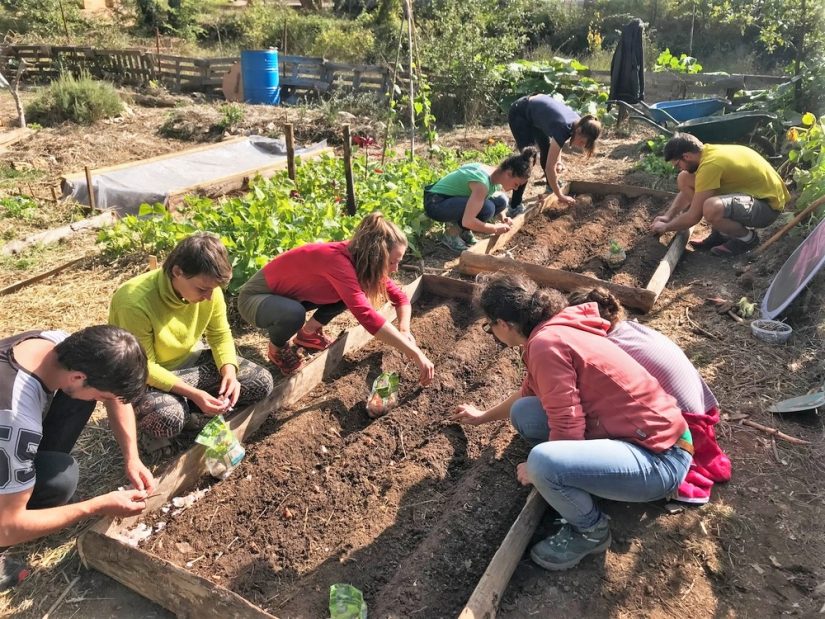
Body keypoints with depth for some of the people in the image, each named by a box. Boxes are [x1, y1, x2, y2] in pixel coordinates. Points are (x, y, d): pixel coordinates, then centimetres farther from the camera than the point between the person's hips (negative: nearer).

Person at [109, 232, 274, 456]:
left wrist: (229, 372, -23)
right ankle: (149, 426, 0)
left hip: (191, 361, 6)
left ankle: (185, 411, -3)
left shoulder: (208, 288, -17)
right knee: (168, 417, -38)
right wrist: (193, 394, -35)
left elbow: (220, 335, -4)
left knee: (262, 382, -8)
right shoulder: (136, 302, -34)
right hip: (142, 378, -5)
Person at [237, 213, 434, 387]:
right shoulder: (337, 260, -37)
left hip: (290, 294, 7)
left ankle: (309, 332, 12)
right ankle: (277, 347, -4)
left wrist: (404, 331, -21)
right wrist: (415, 353, -46)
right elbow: (365, 315, -48)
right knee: (294, 314, -38)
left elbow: (400, 297, -2)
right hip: (256, 297, -7)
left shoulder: (357, 257, -12)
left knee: (350, 295, -6)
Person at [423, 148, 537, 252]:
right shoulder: (482, 182, -30)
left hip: (453, 199, 9)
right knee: (486, 208, -28)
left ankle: (463, 230, 8)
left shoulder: (496, 175, -3)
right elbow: (467, 221, -35)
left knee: (500, 201, -2)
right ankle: (452, 233, -8)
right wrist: (495, 229, -21)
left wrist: (503, 217, -2)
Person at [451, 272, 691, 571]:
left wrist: (536, 470, -3)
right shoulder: (552, 330, 9)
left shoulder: (546, 344, -21)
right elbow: (528, 394, 27)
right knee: (523, 412, 3)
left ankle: (591, 532, 0)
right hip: (641, 434, 9)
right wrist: (482, 416, 40)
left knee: (542, 463, -30)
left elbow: (567, 432, -22)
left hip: (659, 457, -9)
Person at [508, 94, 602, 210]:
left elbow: (557, 141, 11)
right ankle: (515, 206, -16)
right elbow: (549, 167, -31)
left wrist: (558, 161, -5)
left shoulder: (577, 122, -10)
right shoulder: (563, 129, -33)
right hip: (519, 113, -8)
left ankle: (551, 185, 37)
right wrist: (560, 196, -25)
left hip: (533, 112, 8)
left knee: (547, 149, 15)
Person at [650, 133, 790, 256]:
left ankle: (747, 237, -6)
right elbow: (686, 190, 15)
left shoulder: (710, 165, -29)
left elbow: (693, 217, -23)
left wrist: (665, 227, -7)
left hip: (769, 203, -9)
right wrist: (667, 217, 3)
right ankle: (721, 233, 10)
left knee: (711, 208, -40)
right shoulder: (707, 151, -2)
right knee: (684, 179, 2)